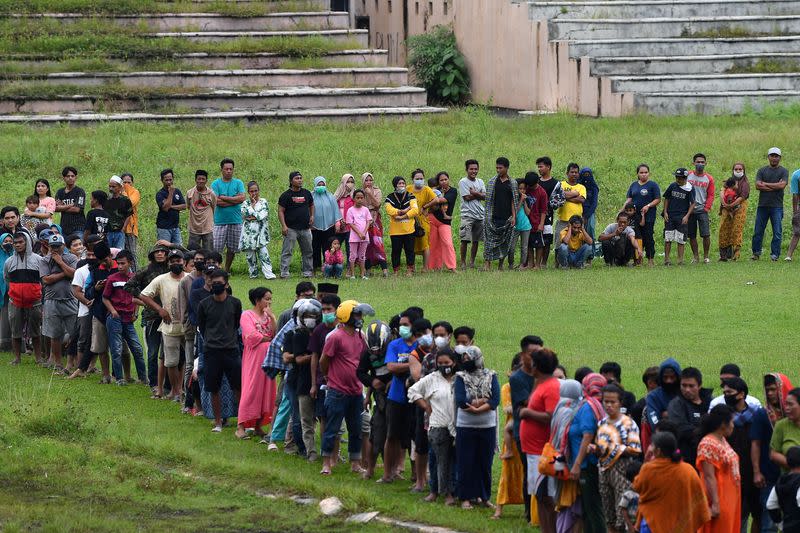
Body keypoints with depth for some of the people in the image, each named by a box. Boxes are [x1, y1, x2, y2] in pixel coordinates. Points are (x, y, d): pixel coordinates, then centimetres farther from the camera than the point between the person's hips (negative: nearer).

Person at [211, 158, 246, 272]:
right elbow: (216, 201, -11)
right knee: (216, 249, -8)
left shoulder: (238, 183, 8)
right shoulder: (216, 184, 2)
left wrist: (224, 198, -8)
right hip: (220, 221, -2)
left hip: (235, 221, 2)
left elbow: (242, 198, -7)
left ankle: (227, 270, 20)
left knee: (232, 248, 7)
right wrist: (234, 200, -7)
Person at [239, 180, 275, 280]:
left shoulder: (263, 202, 6)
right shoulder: (245, 204, 11)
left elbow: (263, 215, -7)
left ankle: (268, 272, -16)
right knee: (250, 254, 3)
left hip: (260, 232, -2)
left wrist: (251, 217, -8)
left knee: (263, 253, -12)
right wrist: (253, 204, -2)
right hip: (249, 233, 2)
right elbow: (245, 214, -9)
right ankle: (253, 273, 12)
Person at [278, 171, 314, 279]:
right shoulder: (286, 195, -4)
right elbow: (280, 211, -6)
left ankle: (307, 272, 20)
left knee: (308, 252, 10)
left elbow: (311, 205, 28)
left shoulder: (306, 193, 11)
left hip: (305, 228, 5)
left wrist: (312, 216, 10)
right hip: (291, 228, -5)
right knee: (287, 252, -8)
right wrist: (283, 226, -16)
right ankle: (284, 273, -8)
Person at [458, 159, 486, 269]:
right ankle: (463, 262, -3)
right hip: (467, 214, -5)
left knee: (476, 240, 6)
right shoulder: (463, 182, -2)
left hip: (480, 214, 5)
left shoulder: (480, 182, 13)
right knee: (465, 239, -9)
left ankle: (472, 262, 13)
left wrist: (474, 193, -11)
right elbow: (467, 197, -11)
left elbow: (484, 197, 2)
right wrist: (478, 194, -1)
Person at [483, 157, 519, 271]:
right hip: (493, 217, -1)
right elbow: (488, 199, 7)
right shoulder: (492, 182, 6)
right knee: (489, 240, -10)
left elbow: (513, 201, 6)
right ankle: (487, 263, -14)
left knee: (505, 241, 4)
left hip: (506, 218, 1)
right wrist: (487, 215, 0)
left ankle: (500, 264, 13)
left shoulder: (512, 183, 6)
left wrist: (513, 216, -1)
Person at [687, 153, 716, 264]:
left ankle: (706, 257, 4)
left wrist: (707, 208, -7)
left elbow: (711, 195, 5)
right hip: (689, 209, 1)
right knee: (691, 235, 4)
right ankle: (696, 257, 14)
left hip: (702, 210, -1)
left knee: (706, 234, -8)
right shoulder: (688, 176, 4)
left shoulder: (709, 178, 4)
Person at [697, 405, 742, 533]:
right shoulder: (708, 444, -17)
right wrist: (715, 503, -25)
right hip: (719, 501, -10)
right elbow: (709, 477, -22)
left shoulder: (722, 441, 13)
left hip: (730, 499, 10)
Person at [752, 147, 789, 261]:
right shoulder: (762, 171, 11)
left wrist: (765, 184, -5)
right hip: (763, 205, 2)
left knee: (777, 232, -3)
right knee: (758, 231, 3)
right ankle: (756, 253, 12)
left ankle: (775, 254, 4)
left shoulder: (783, 171, 5)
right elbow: (758, 185, -4)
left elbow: (782, 185, -11)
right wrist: (775, 186, -9)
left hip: (777, 206, -2)